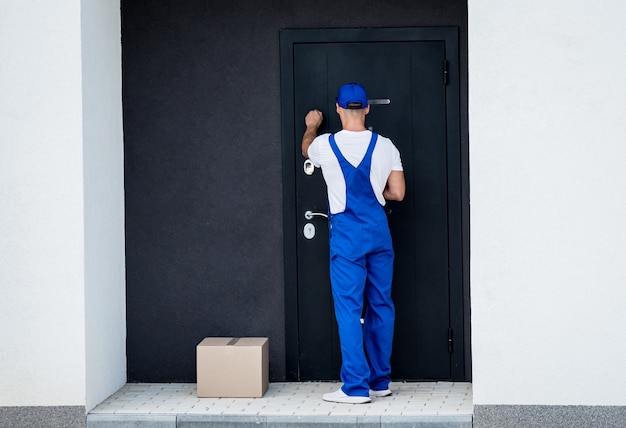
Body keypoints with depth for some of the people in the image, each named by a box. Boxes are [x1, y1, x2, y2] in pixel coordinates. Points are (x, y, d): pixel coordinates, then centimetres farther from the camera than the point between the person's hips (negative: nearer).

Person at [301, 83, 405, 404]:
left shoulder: (325, 145, -4)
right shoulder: (385, 146, -1)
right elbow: (397, 193, 2)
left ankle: (356, 387, -6)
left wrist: (311, 127, 42)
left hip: (346, 233, -3)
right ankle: (380, 381, 17)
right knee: (381, 305, 11)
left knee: (349, 308, -3)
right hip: (379, 232, 3)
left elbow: (306, 149, 21)